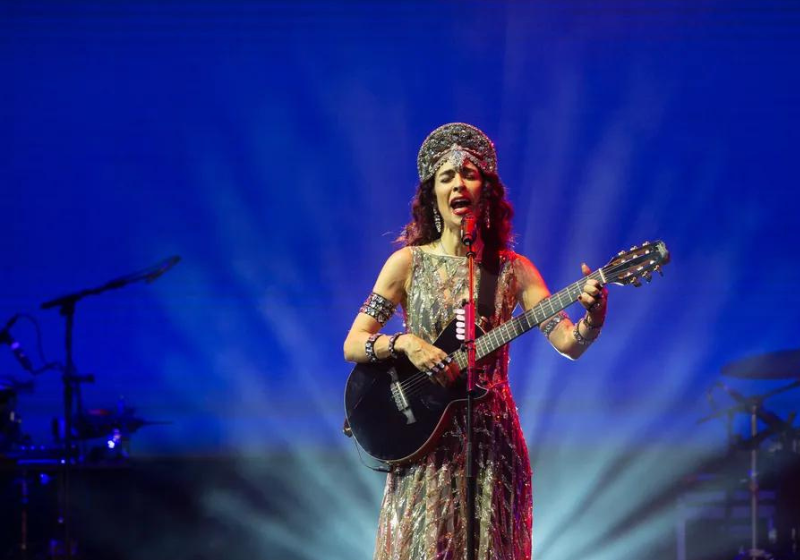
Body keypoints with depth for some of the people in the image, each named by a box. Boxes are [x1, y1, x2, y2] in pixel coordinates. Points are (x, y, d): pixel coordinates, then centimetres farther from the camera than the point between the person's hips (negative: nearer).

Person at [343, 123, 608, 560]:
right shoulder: (409, 263, 0)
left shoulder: (512, 269, 3)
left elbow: (570, 343, -5)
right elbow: (353, 344, -2)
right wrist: (405, 343, -19)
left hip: (492, 441, 1)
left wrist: (593, 314, -25)